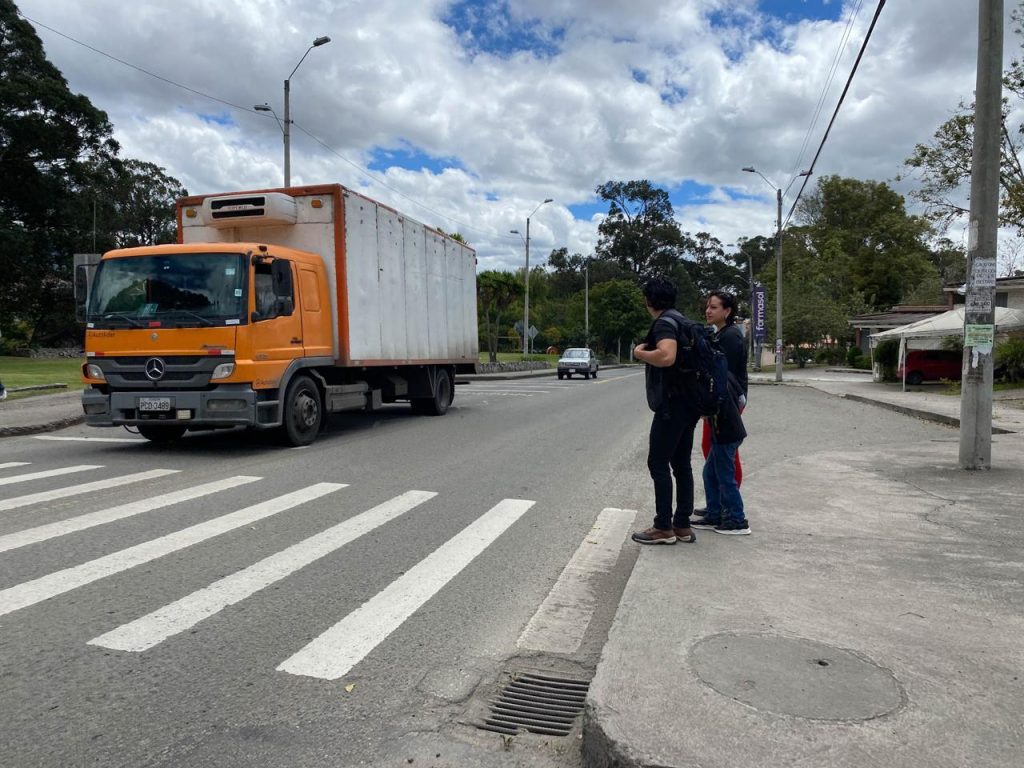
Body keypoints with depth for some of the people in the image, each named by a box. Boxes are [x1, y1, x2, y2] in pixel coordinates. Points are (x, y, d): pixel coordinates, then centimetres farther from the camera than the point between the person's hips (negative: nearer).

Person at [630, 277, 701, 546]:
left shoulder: (665, 322, -14)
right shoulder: (683, 321, 16)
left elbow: (666, 356, -32)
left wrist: (640, 353, -15)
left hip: (672, 403, -10)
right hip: (688, 402, 10)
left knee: (658, 463, -3)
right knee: (681, 463, 11)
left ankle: (664, 527, 0)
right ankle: (682, 525, 16)